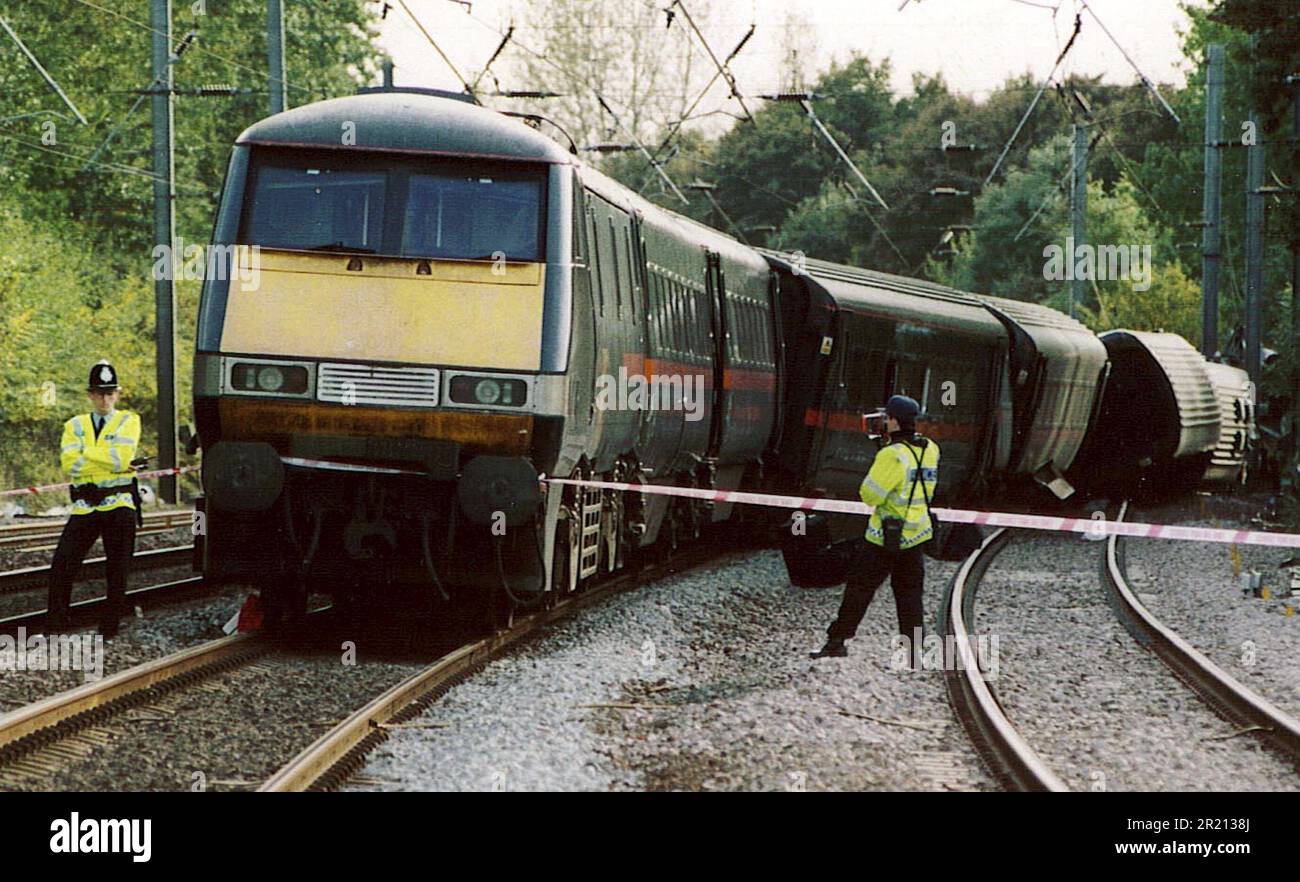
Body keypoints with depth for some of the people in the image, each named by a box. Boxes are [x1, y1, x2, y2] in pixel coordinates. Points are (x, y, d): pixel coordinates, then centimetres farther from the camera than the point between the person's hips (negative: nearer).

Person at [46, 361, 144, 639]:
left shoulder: (128, 421, 4)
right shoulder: (75, 425, 11)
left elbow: (121, 456, -14)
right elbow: (69, 465, -6)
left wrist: (85, 456, -8)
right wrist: (112, 463, -12)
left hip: (119, 504, -2)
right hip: (85, 507, 2)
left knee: (118, 572, 3)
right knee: (62, 564, -9)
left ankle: (109, 630, 13)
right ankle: (54, 626, -1)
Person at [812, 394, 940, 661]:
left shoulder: (892, 455, -22)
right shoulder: (930, 450, 1)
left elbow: (870, 494, -20)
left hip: (886, 535, -6)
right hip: (917, 533, 6)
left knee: (859, 587, 5)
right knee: (910, 594, 11)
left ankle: (837, 641, 9)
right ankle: (913, 652, 10)